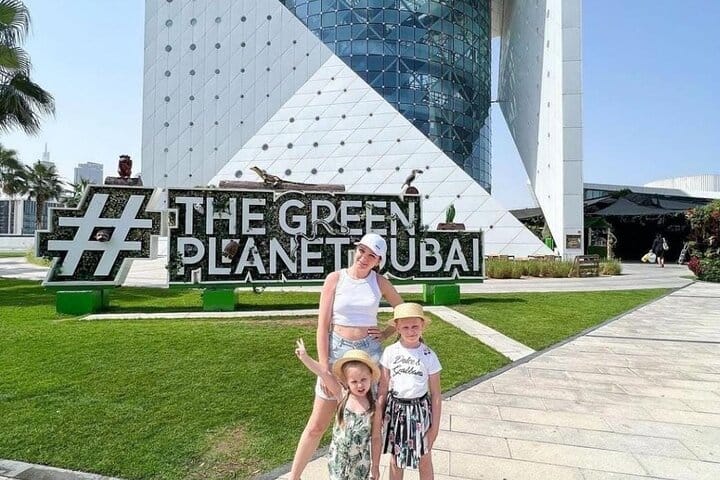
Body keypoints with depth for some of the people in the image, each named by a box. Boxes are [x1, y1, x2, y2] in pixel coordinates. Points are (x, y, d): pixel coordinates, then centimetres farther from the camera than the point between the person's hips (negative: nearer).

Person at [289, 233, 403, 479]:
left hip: (370, 352, 2)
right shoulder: (335, 279, -6)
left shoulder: (380, 282, 0)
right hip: (337, 350, -1)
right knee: (317, 425, 8)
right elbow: (323, 325, -7)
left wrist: (386, 334, 1)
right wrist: (324, 368, -10)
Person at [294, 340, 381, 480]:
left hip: (360, 462, 0)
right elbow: (324, 374, -24)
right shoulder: (342, 396, -14)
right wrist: (304, 356, -28)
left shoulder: (374, 406, -13)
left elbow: (376, 437, -4)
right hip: (338, 459, 1)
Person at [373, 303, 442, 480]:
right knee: (396, 457, 18)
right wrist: (377, 417, 0)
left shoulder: (429, 355, -11)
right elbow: (382, 389, -1)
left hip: (420, 409, -1)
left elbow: (436, 395, -4)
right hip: (395, 409, 1)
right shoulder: (390, 352, -8)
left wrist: (435, 425, -3)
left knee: (424, 459, 15)